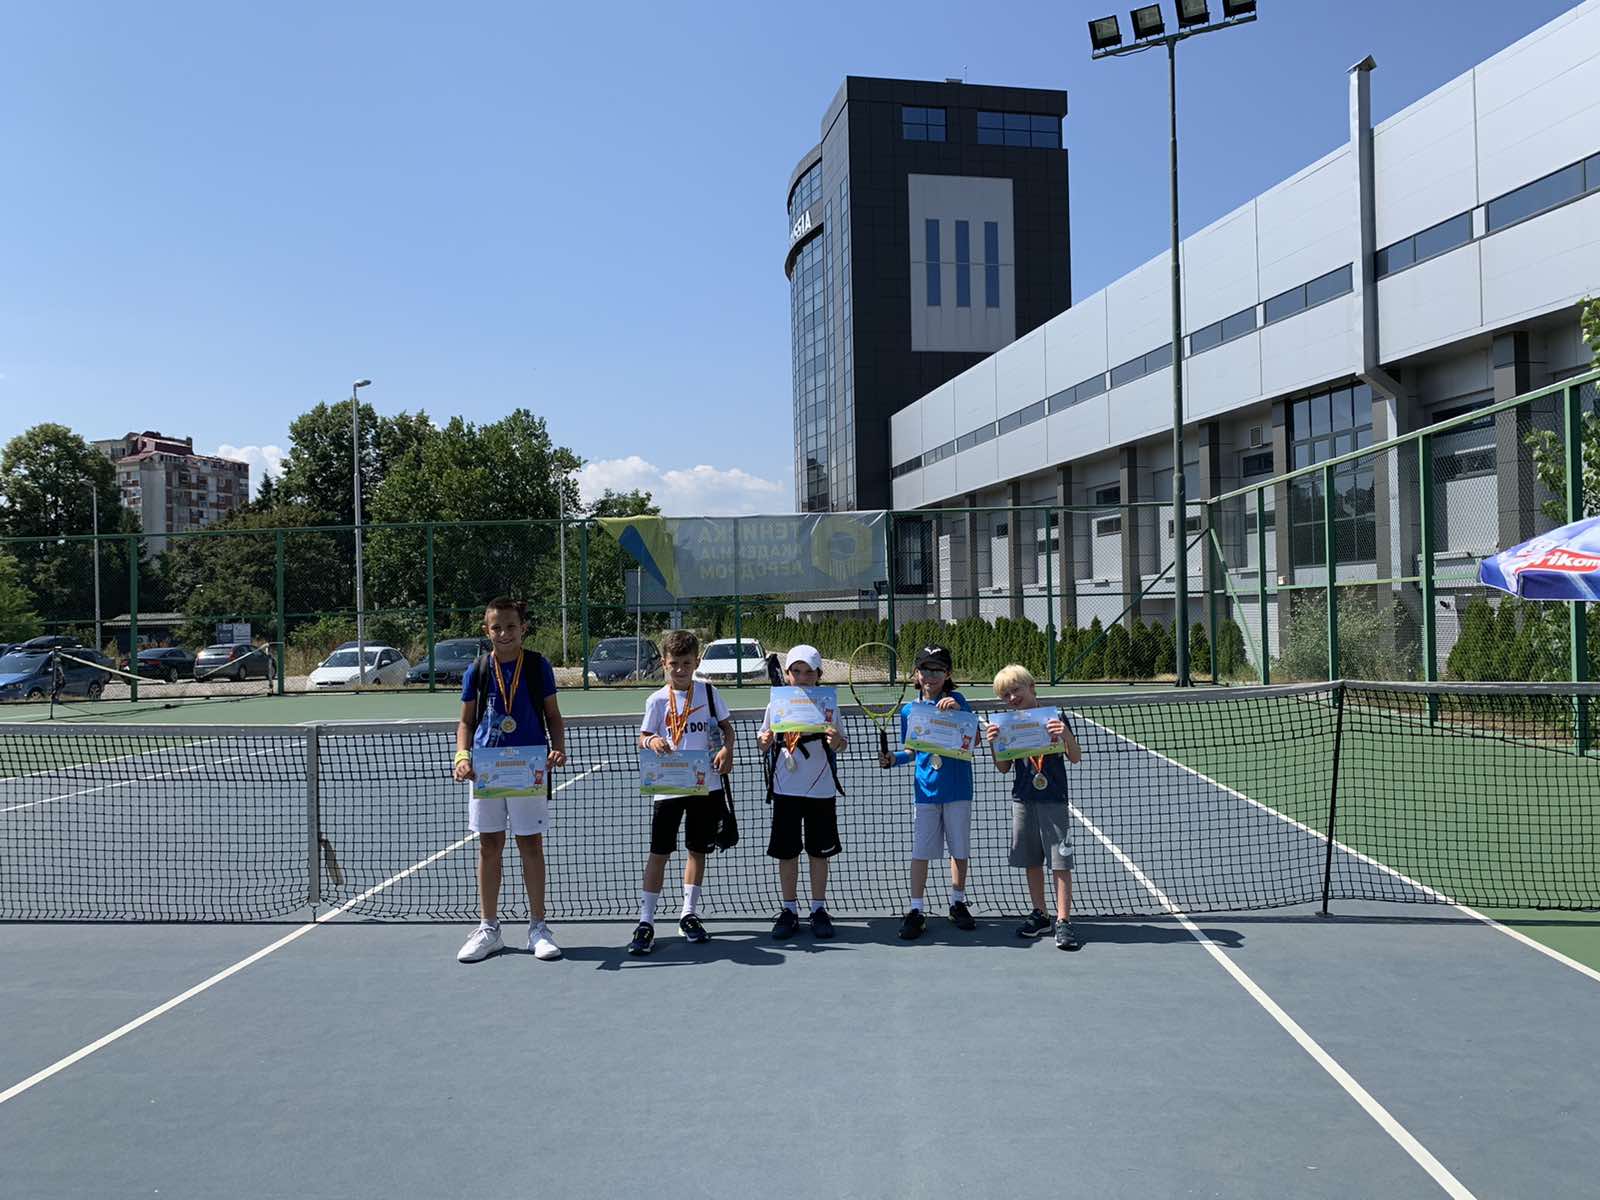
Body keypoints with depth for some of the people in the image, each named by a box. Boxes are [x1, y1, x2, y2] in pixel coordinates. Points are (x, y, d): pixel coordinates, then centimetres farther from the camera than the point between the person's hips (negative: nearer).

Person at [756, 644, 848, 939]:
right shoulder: (777, 703, 2)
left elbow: (840, 745, -2)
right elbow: (764, 745, 7)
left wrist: (836, 739, -25)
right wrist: (764, 742, -17)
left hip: (821, 789, -1)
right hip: (786, 789, 1)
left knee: (819, 851, 7)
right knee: (786, 852, 5)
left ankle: (819, 909, 20)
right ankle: (789, 910, 18)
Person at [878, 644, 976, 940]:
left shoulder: (956, 701, -4)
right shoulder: (909, 711, 4)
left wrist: (957, 711, -26)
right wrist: (893, 758, -6)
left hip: (958, 789, -1)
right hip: (926, 791, 1)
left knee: (959, 850, 10)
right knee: (920, 852, 2)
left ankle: (958, 903, 27)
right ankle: (916, 910, 9)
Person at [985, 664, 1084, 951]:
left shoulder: (1053, 717, -5)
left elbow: (1076, 758, -7)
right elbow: (1004, 768, 7)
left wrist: (1065, 734, -25)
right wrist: (994, 744, -10)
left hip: (1054, 800, -4)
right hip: (1023, 800, 4)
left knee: (1060, 861, -5)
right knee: (1032, 861, 12)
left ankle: (1063, 921, -1)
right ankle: (1040, 915, 24)